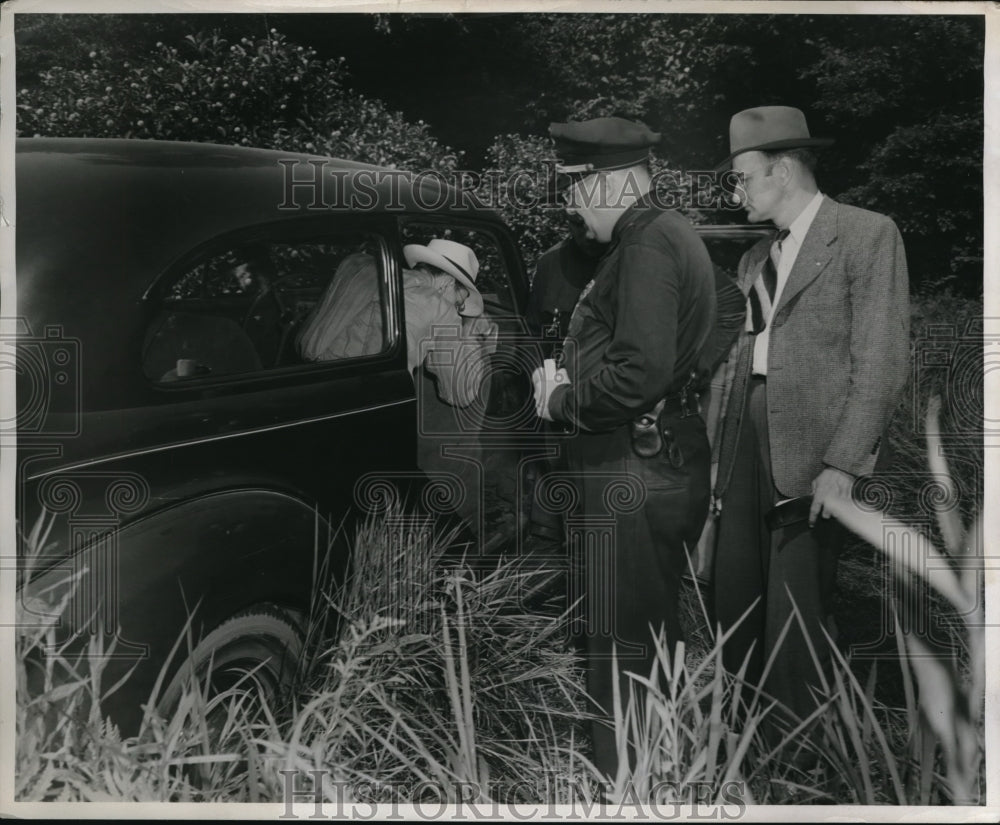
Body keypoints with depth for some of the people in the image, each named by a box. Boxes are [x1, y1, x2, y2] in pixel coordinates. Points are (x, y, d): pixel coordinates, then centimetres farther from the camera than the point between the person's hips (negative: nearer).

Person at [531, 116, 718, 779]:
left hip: (633, 473, -11)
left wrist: (563, 400, -11)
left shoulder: (647, 242, -15)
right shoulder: (672, 233, 18)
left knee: (621, 649, -1)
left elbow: (640, 373, -26)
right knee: (656, 634, 19)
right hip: (673, 459, 11)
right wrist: (570, 384, 9)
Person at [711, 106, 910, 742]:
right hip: (748, 433, 7)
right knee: (736, 599, 9)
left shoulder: (868, 235, -3)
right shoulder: (756, 259, 19)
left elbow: (882, 361, -10)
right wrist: (720, 454, 8)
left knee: (795, 610, -3)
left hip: (813, 444, -7)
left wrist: (843, 461, -16)